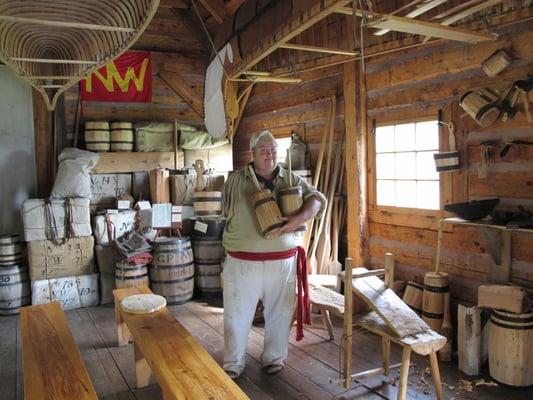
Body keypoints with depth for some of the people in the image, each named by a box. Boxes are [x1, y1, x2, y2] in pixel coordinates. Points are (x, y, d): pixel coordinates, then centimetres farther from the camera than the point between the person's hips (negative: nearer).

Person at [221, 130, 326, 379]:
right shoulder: (236, 180, 2)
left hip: (283, 262, 1)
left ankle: (274, 358, 34)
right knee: (237, 315, 7)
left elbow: (317, 199, -2)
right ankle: (233, 365, 25)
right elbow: (228, 212, 10)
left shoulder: (291, 179, 5)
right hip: (243, 262, -1)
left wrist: (299, 219, -20)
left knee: (279, 313, 13)